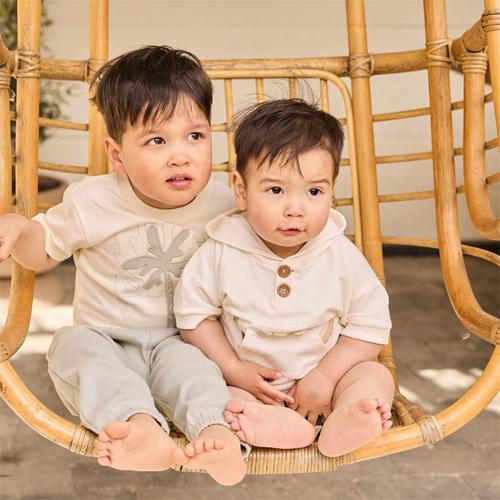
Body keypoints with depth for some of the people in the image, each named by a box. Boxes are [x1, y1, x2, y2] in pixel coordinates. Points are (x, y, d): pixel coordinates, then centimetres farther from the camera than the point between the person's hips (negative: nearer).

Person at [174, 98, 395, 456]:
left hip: (320, 377, 1)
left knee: (376, 376, -19)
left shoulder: (342, 257, -12)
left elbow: (370, 326, -7)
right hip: (245, 384, 0)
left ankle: (342, 423, -47)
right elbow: (195, 314, -4)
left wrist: (324, 378, -15)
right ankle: (263, 422, -45)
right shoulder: (221, 254, -13)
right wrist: (233, 370, -13)